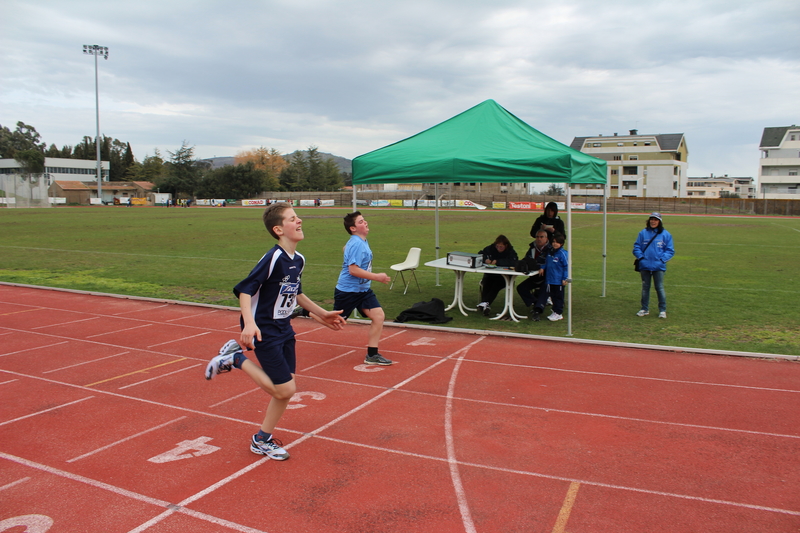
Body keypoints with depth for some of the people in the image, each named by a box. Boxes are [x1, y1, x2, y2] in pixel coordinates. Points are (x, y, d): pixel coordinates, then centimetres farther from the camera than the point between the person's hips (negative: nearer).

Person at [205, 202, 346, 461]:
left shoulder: (298, 259, 4)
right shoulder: (273, 258, -21)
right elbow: (245, 289, -23)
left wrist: (321, 314, 22)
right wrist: (249, 323, -37)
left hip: (284, 330, 8)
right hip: (264, 331, -8)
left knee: (286, 389, 11)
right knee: (285, 389, -9)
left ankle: (263, 440, 29)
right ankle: (237, 359, 7)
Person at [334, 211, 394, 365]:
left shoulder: (361, 241, 7)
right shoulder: (357, 244, -22)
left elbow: (346, 248, 27)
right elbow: (353, 270, -29)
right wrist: (377, 277, -27)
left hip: (363, 289, 8)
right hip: (347, 290, -8)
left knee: (379, 316, -5)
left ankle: (372, 355, 4)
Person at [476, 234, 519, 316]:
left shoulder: (511, 251, -4)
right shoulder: (491, 248, 6)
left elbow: (513, 262, -23)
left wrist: (497, 262, -29)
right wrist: (485, 259, -15)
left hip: (504, 277, -3)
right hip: (490, 274, 3)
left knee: (496, 285, -33)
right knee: (486, 283, -30)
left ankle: (485, 303, -42)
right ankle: (484, 304, -39)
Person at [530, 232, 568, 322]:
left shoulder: (563, 254, -12)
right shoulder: (550, 252, 9)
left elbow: (566, 267, -11)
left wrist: (565, 278, -15)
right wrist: (543, 268, 5)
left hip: (558, 281, -7)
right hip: (549, 279, 7)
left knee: (558, 296, 6)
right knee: (543, 294, 7)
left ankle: (558, 313, 17)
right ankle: (537, 311, 10)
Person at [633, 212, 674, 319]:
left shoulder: (665, 234, 2)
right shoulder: (643, 233, 6)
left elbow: (670, 250, 5)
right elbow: (636, 247, 8)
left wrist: (662, 259, -8)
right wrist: (641, 257, -5)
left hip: (658, 266, -2)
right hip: (645, 266, 2)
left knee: (660, 288, -1)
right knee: (645, 287, 10)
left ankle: (662, 310, 10)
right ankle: (644, 309, 20)